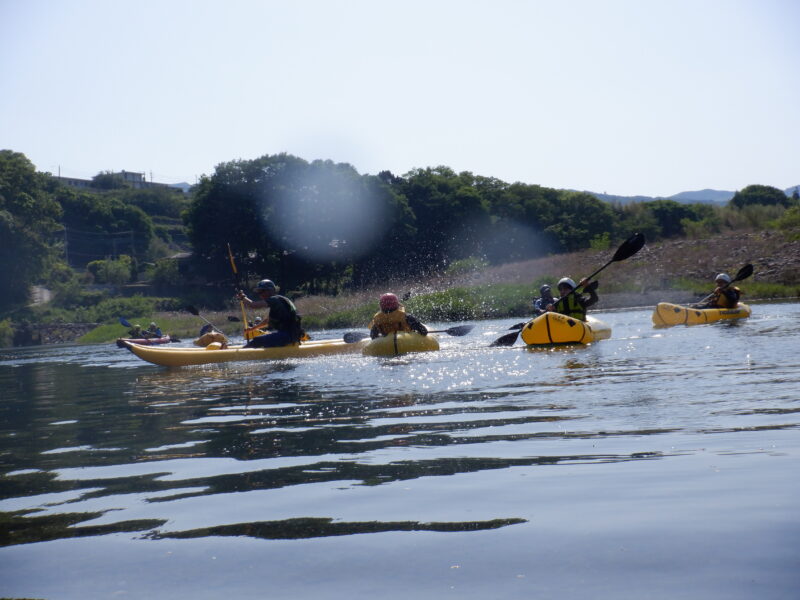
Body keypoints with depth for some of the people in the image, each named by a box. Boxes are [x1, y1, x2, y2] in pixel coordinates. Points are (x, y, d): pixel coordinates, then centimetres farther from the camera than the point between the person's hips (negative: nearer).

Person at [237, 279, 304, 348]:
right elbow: (268, 320, 36)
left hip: (286, 336, -11)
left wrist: (243, 298, 1)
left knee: (256, 341, -16)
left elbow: (252, 305, -18)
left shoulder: (275, 299, -10)